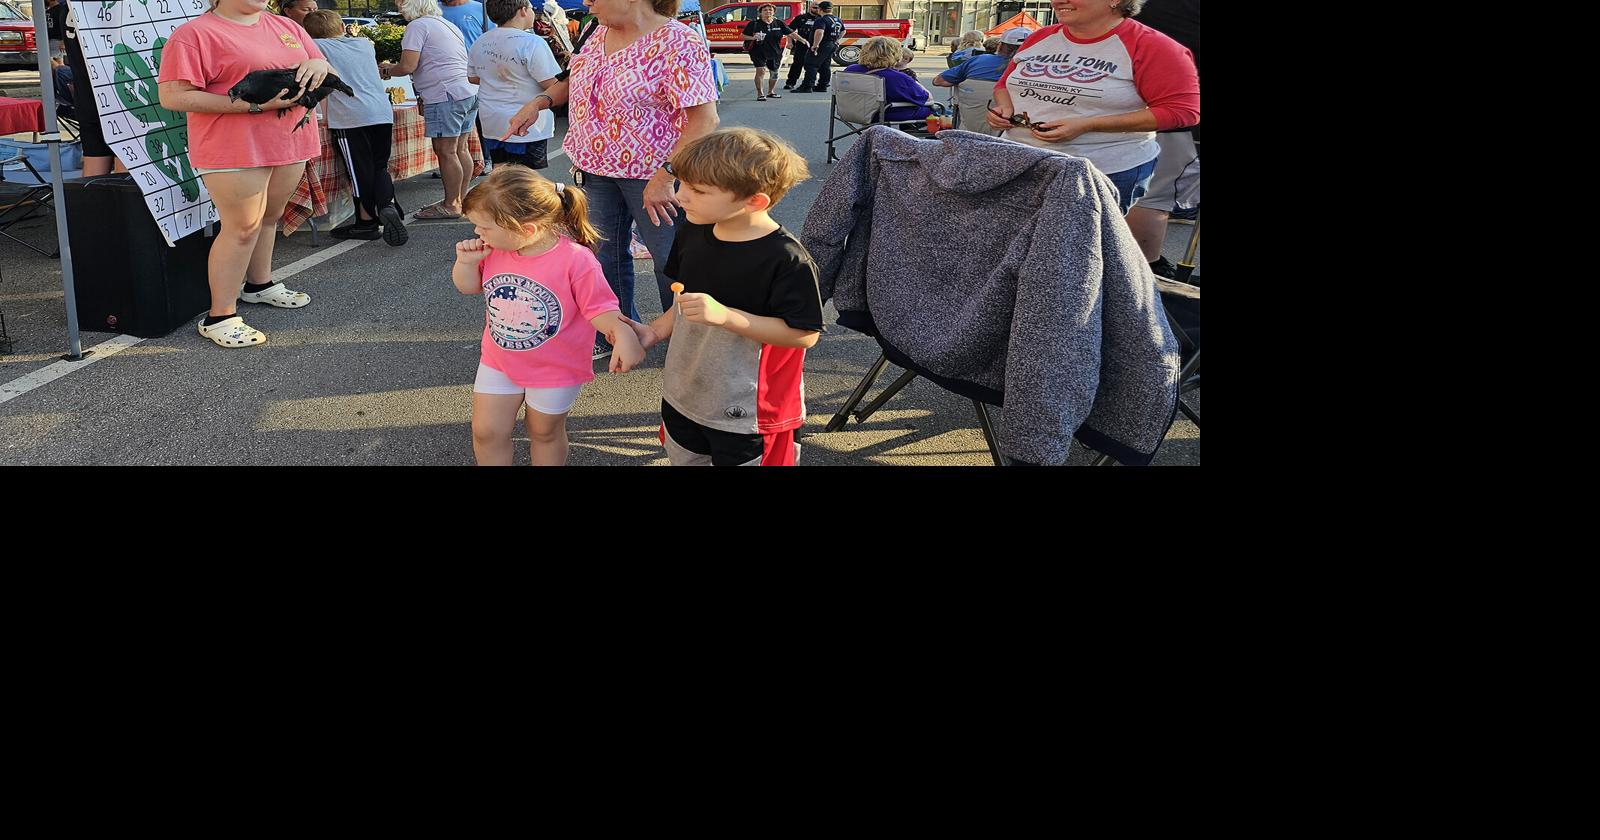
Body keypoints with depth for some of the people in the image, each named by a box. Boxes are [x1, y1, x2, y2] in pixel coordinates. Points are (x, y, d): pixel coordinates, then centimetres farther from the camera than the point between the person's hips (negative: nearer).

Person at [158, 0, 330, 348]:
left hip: (290, 143, 7)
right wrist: (252, 104, -21)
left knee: (269, 218, 18)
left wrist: (319, 64, -7)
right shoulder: (194, 34, -7)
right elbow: (173, 96, -15)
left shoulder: (288, 28, 13)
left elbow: (332, 76, 21)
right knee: (242, 227, -7)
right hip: (235, 149, -7)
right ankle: (220, 317, 0)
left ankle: (259, 284, 37)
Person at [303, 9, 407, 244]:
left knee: (360, 171, 4)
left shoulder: (318, 47, 4)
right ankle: (387, 205, -10)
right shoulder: (365, 44, 19)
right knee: (380, 167, 14)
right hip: (383, 112, 4)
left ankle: (367, 222, 12)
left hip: (350, 118, -4)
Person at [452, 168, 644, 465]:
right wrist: (467, 262, -16)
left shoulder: (575, 260, -29)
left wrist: (621, 332, -42)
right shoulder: (492, 250, -11)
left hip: (555, 370, -4)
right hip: (498, 360, 5)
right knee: (485, 431, 13)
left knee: (545, 432, 19)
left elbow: (599, 307, -22)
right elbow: (468, 287, 6)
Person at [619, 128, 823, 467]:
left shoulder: (786, 259, -24)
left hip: (748, 414, -7)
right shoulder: (693, 232, -1)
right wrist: (654, 332, -1)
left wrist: (724, 315, -31)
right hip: (682, 398, 7)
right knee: (683, 458, 24)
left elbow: (804, 334, -26)